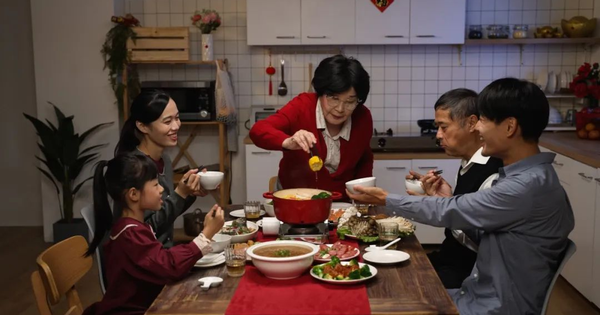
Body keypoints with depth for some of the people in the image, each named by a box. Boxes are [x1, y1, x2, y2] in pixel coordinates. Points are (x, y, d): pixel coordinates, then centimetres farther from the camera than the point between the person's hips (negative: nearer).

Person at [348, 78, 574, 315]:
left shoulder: (528, 186, -25)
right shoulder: (527, 175, 5)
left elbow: (450, 212, -19)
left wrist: (386, 199, -7)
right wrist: (449, 200, 0)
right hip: (483, 295, 8)